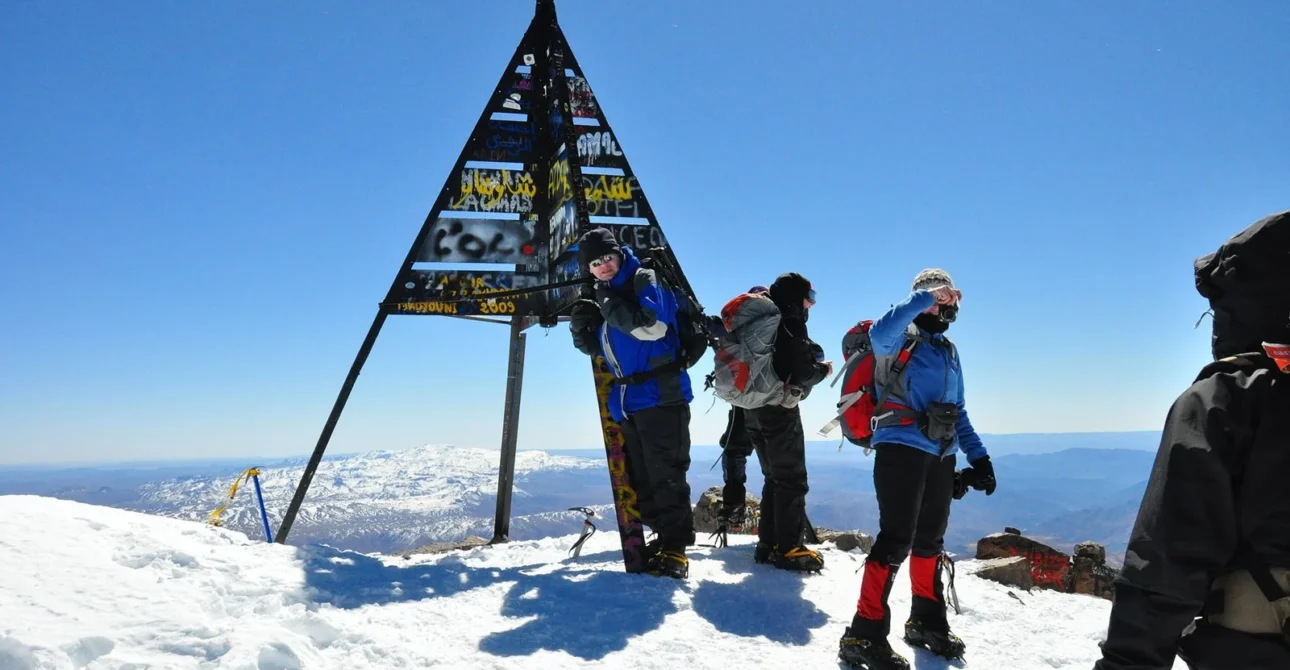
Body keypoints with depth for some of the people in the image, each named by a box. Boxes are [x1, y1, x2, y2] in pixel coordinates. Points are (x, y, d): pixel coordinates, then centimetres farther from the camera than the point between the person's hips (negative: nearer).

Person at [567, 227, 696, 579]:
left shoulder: (645, 280, -6)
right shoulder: (604, 296, 18)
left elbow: (652, 326, -22)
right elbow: (594, 348, 21)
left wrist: (611, 305, -18)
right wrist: (581, 325, 1)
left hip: (660, 394, -9)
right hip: (627, 401, 9)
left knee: (665, 473, -9)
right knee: (641, 477, 12)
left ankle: (674, 549, -6)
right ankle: (664, 536, 22)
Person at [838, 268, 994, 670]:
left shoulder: (949, 352, 21)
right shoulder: (901, 338, -2)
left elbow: (958, 411, 25)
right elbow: (879, 332, -28)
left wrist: (978, 455, 18)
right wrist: (922, 299, -22)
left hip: (941, 456, 8)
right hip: (902, 448, -8)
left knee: (930, 541, 16)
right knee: (896, 538, -14)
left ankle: (927, 620, 30)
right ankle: (865, 634, -10)